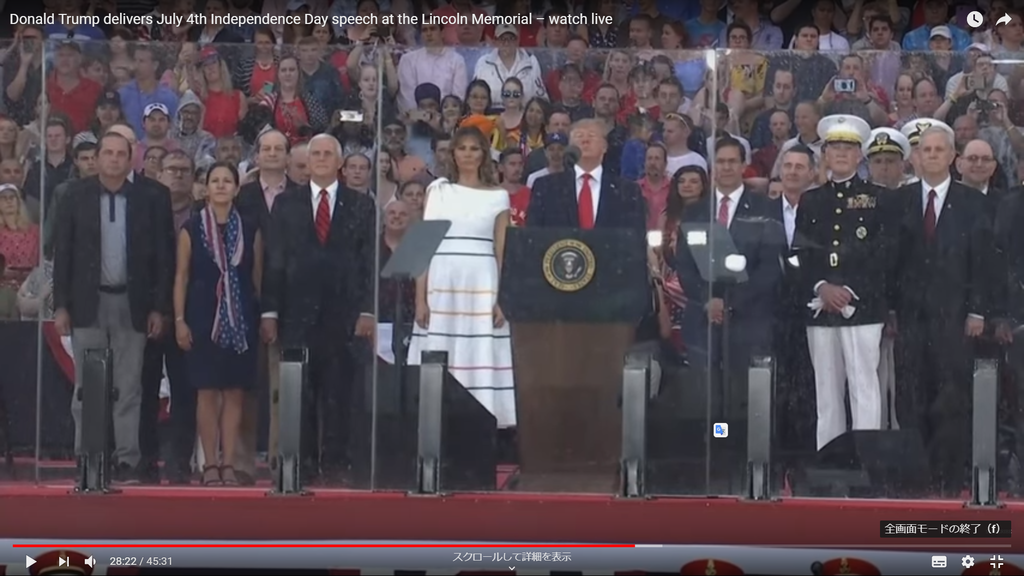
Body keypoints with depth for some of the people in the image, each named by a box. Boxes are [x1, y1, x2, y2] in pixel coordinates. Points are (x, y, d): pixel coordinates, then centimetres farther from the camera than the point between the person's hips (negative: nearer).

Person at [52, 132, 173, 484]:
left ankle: (127, 460, 3)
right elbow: (62, 252, 3)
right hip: (88, 303, 0)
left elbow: (161, 258, 4)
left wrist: (159, 308, -1)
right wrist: (61, 306, -3)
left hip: (131, 304, 0)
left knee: (128, 388, 0)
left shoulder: (147, 202, 2)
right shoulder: (77, 197, 3)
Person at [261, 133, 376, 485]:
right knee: (298, 396, -1)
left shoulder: (361, 206, 10)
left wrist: (367, 311, -4)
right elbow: (274, 261, 8)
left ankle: (335, 464, 4)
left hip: (343, 315, 0)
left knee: (338, 395, -1)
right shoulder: (286, 204, 11)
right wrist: (269, 312, 0)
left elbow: (370, 262, 5)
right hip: (297, 313, 1)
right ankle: (302, 464, 4)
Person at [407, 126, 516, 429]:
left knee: (481, 357, -5)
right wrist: (420, 299, -3)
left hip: (482, 286, 0)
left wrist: (502, 299, -5)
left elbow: (502, 252, 7)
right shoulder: (438, 190, 10)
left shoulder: (498, 196, 10)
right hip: (441, 283, 0)